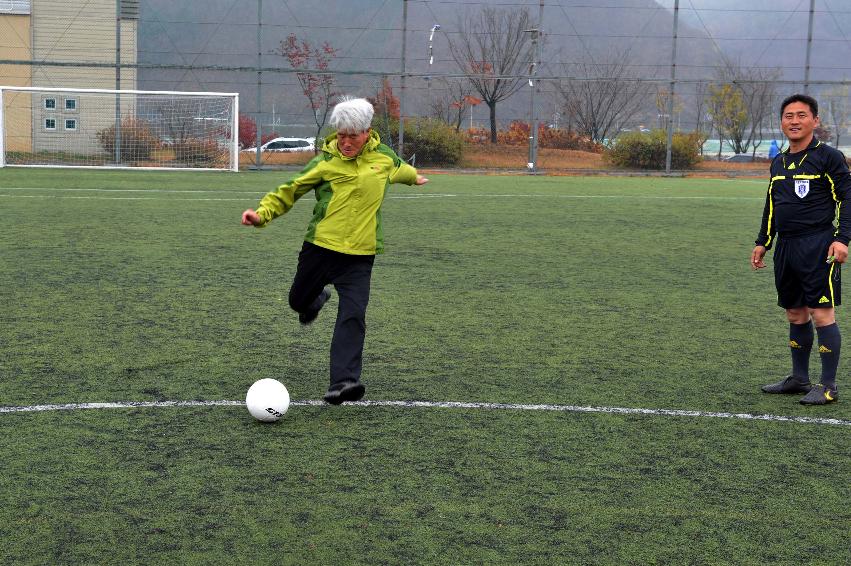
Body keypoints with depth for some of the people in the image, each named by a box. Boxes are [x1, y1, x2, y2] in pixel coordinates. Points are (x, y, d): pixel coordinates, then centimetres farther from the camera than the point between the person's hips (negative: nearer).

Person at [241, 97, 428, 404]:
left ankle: (343, 381, -20)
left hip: (360, 255, 0)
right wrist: (262, 213, -14)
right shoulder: (325, 162, -4)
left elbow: (400, 169, 28)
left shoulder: (383, 157, 3)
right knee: (298, 301, 16)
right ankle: (317, 299, 54)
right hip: (319, 247, 1)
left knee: (353, 316, -15)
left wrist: (415, 177, 48)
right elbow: (290, 191, 1)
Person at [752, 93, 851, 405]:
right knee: (795, 314, 12)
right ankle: (799, 378, 23)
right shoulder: (779, 163, 16)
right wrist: (762, 242, 21)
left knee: (822, 314, -8)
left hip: (817, 247, -7)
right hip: (785, 248, 7)